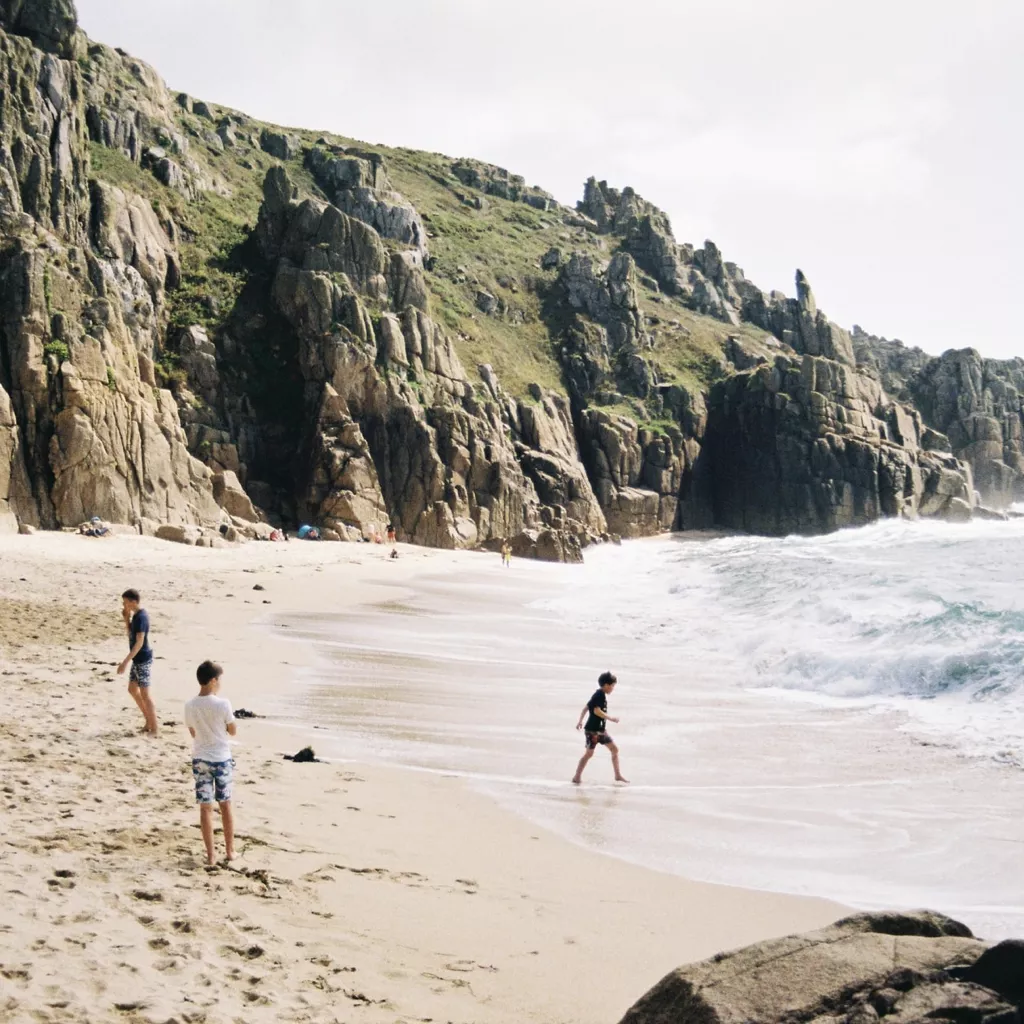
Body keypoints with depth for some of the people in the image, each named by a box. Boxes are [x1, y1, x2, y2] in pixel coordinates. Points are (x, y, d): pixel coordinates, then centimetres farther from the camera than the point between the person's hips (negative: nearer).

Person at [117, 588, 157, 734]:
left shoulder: (141, 617, -22)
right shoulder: (136, 615, 8)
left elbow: (139, 642, -26)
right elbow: (131, 635, 16)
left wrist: (125, 662, -27)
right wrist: (126, 619, 2)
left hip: (143, 660, -10)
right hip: (137, 659, 10)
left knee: (145, 694, -3)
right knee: (132, 689, 19)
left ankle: (154, 727, 5)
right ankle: (148, 719, 29)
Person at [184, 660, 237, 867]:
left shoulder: (190, 706, -6)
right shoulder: (223, 704, -15)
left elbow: (193, 732, 6)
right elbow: (233, 731, -4)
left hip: (200, 759, 2)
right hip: (222, 759, -2)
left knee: (205, 807, 5)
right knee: (225, 804, 13)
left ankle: (211, 855, 6)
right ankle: (229, 850, 22)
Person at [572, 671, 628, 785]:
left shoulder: (598, 694, 13)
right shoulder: (600, 694, -16)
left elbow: (586, 708, 17)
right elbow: (597, 711, -25)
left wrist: (580, 721, 18)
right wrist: (611, 718, -17)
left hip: (601, 730, 10)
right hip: (593, 730, -10)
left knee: (614, 749, 11)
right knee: (589, 753, -6)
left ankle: (618, 775, 17)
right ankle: (577, 777, 2)